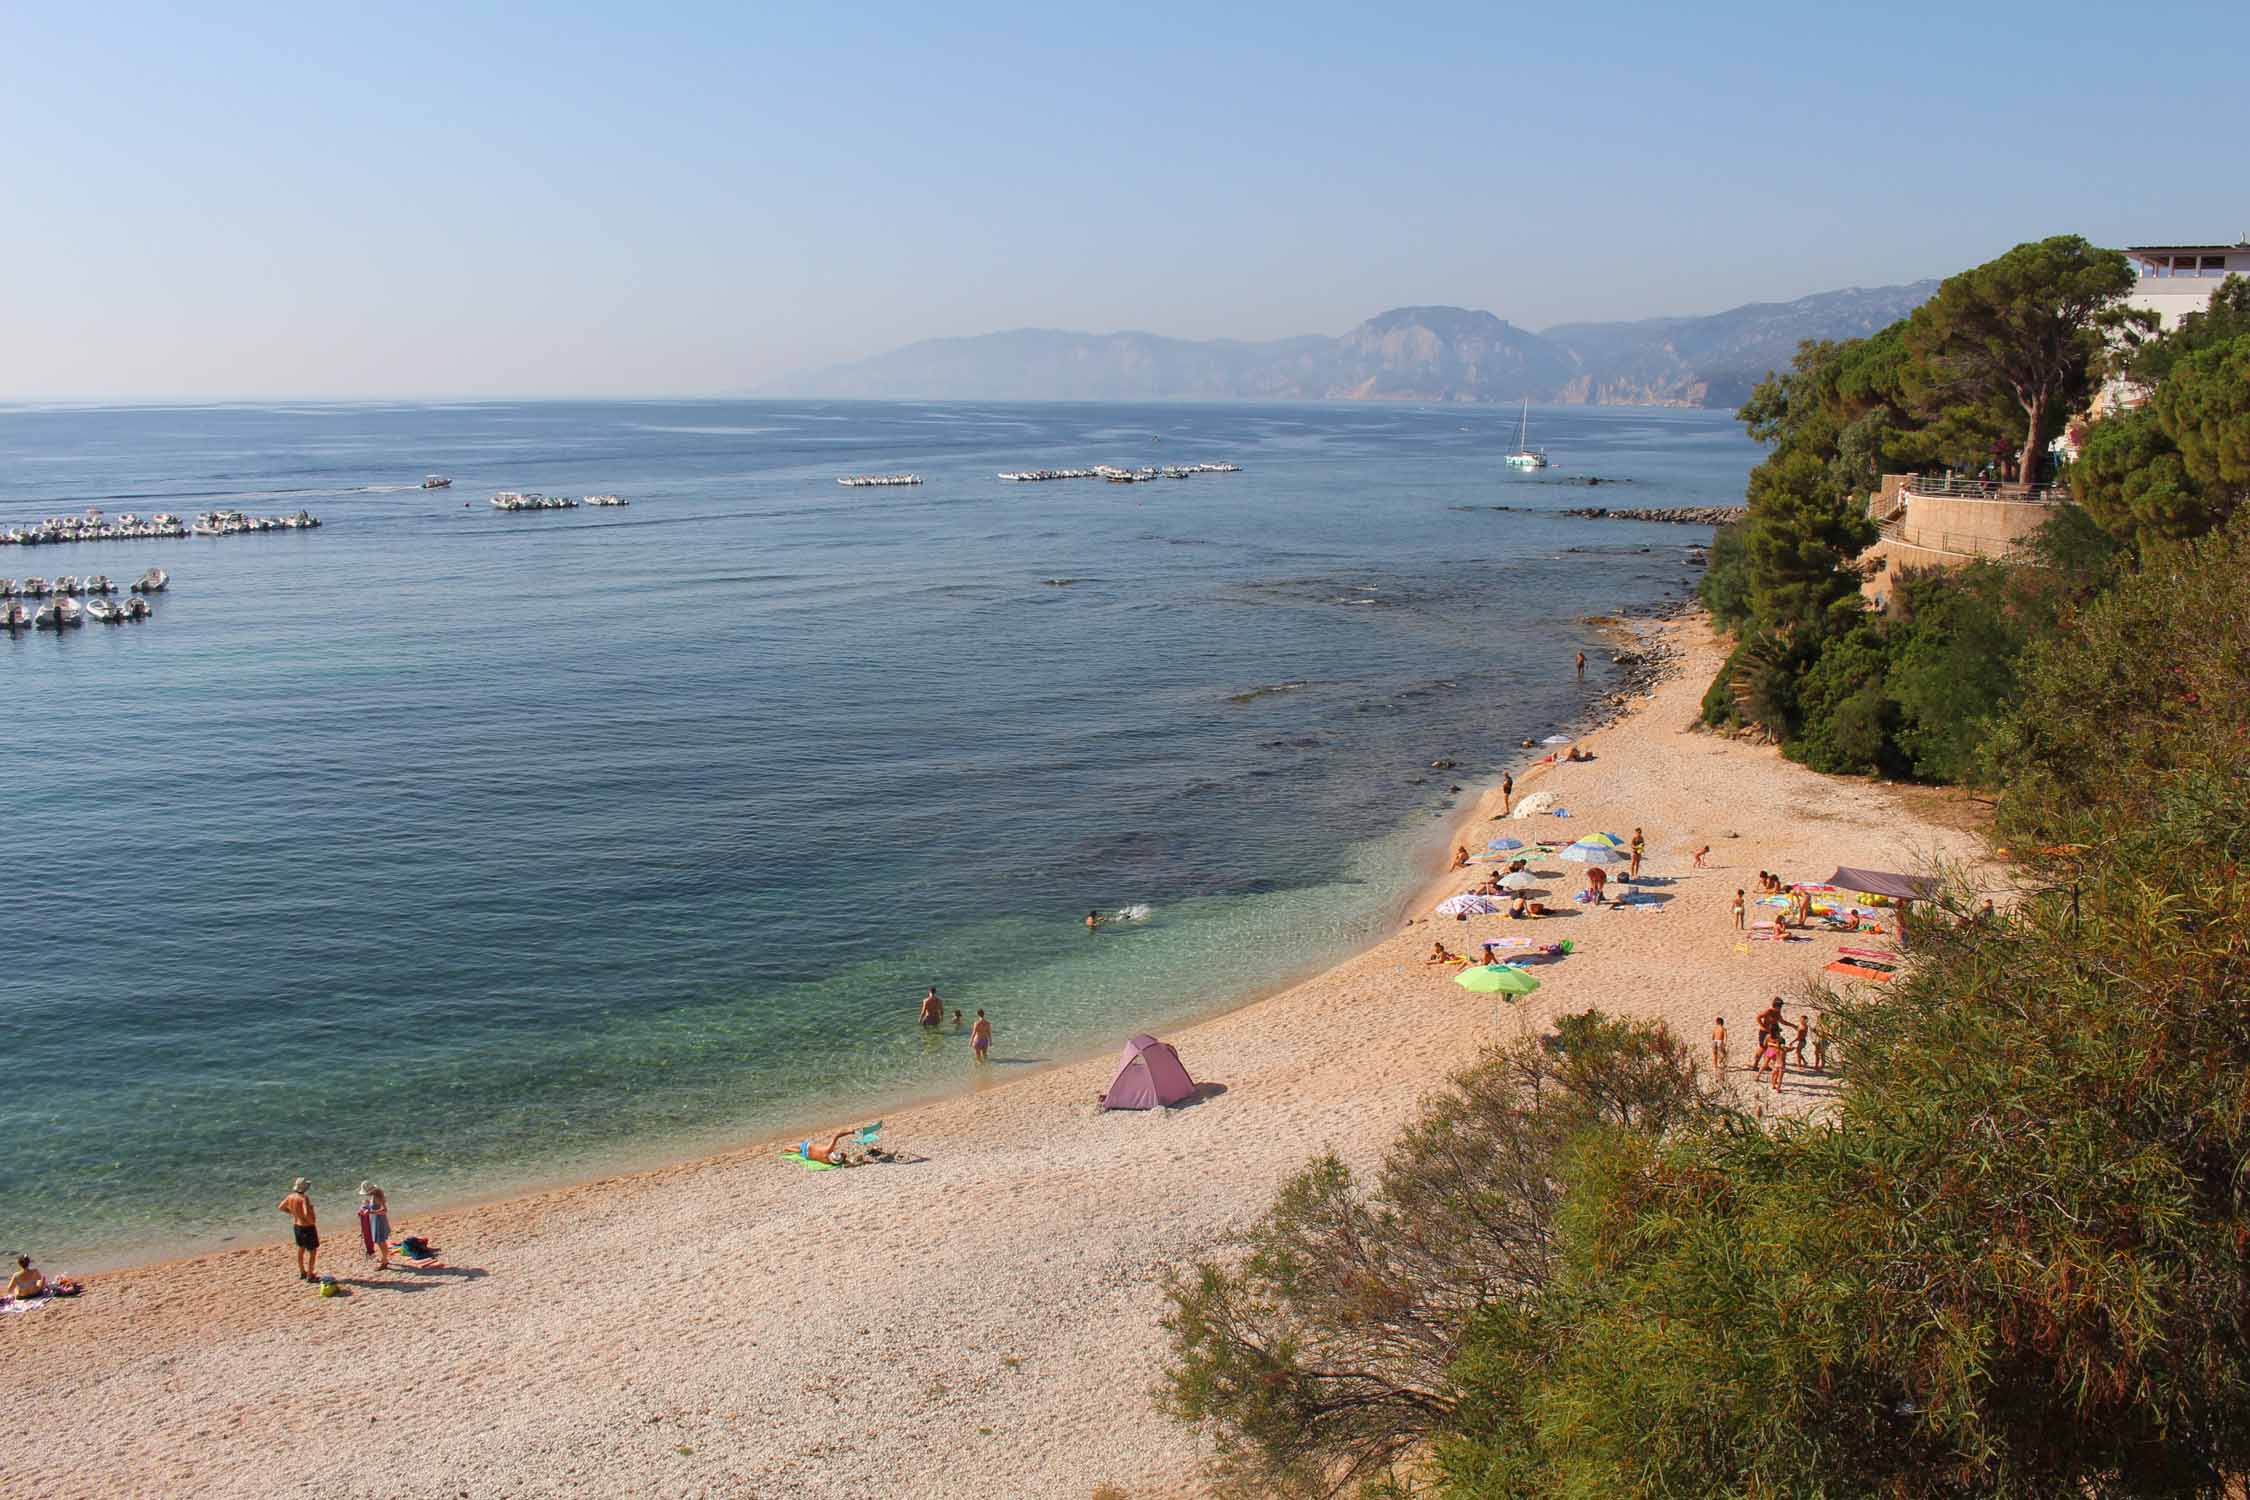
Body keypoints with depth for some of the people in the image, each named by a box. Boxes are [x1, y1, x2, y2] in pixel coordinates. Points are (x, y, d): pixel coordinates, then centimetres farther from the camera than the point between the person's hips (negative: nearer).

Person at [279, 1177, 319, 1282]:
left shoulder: (291, 1197, -4)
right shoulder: (304, 1198, -28)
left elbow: (281, 1207, 12)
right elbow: (307, 1213, -39)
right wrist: (312, 1222, -19)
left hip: (296, 1225, 8)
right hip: (307, 1227, -8)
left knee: (301, 1249, 24)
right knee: (313, 1251, 6)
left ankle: (302, 1273, 38)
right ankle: (310, 1276, 10)